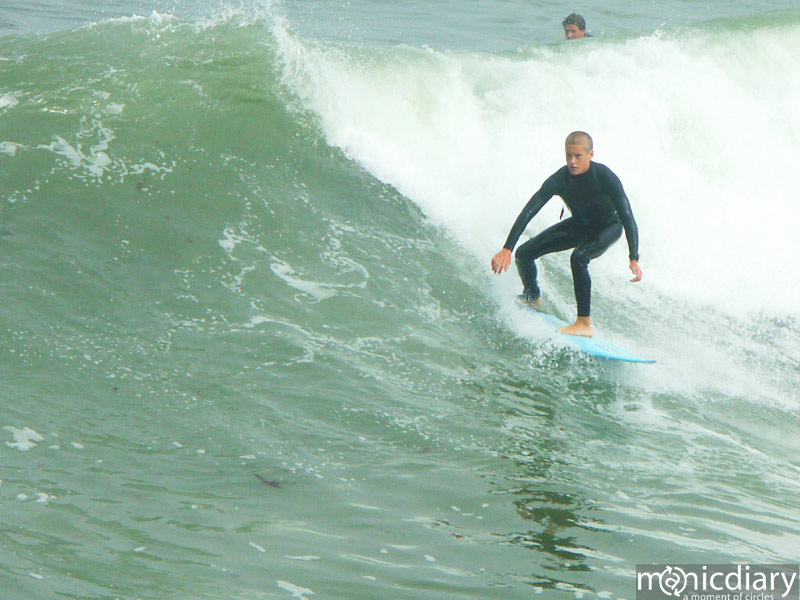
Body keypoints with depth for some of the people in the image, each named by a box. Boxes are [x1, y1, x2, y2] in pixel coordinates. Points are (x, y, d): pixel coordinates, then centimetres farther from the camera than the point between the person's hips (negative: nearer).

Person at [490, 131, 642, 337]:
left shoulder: (605, 178, -33)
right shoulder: (560, 179, -25)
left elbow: (627, 218, -33)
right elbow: (528, 212, -27)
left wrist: (634, 259, -43)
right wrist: (507, 249, -36)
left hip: (609, 227, -5)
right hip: (579, 225, 5)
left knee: (578, 258, -35)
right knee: (524, 253, -3)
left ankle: (585, 324, -25)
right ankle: (532, 298, 27)